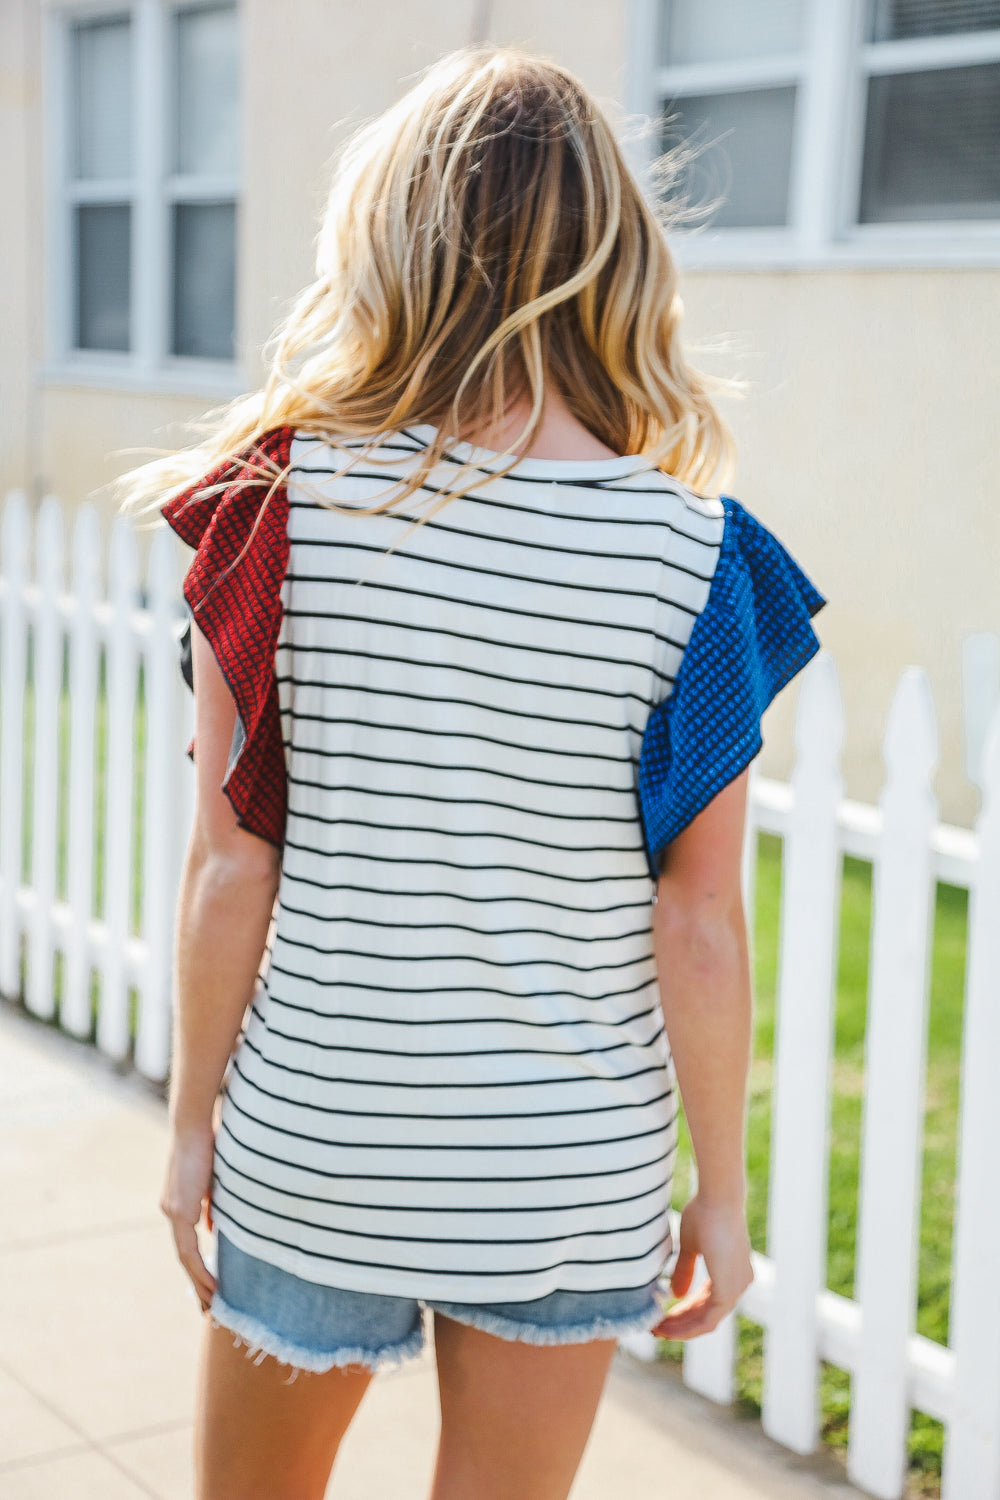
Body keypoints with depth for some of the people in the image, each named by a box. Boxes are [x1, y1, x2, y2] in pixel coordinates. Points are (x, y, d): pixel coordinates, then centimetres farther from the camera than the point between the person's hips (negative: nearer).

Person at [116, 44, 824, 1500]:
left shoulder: (285, 503, -11)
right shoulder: (694, 554, -11)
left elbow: (229, 865, -8)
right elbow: (699, 927, -8)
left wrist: (193, 1116, 5)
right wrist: (724, 1183, 4)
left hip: (314, 1146, 0)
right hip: (575, 1165, 0)